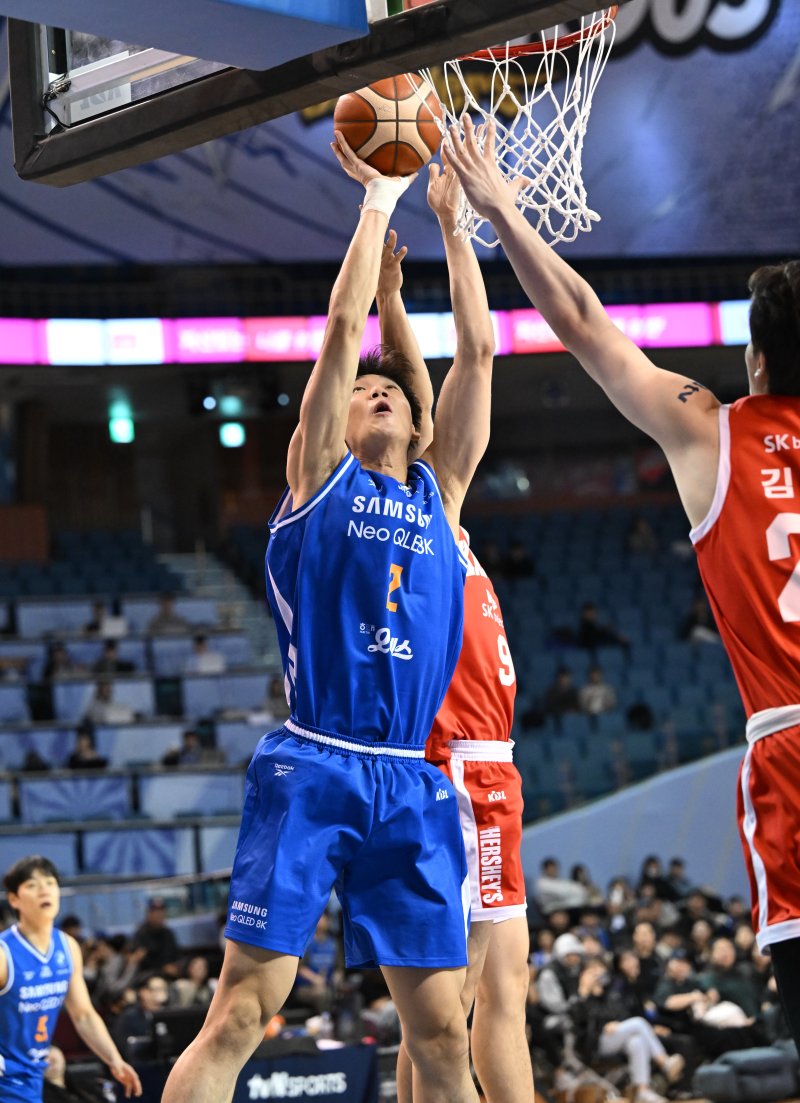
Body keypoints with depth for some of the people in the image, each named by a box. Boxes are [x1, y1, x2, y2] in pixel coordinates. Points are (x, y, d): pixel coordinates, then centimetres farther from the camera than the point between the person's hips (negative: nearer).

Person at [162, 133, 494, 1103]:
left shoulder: (439, 489, 18)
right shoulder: (320, 473, 9)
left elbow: (477, 354, 13)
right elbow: (343, 329, 2)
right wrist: (378, 202, 8)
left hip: (413, 784, 4)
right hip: (311, 769, -4)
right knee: (241, 1012, -10)